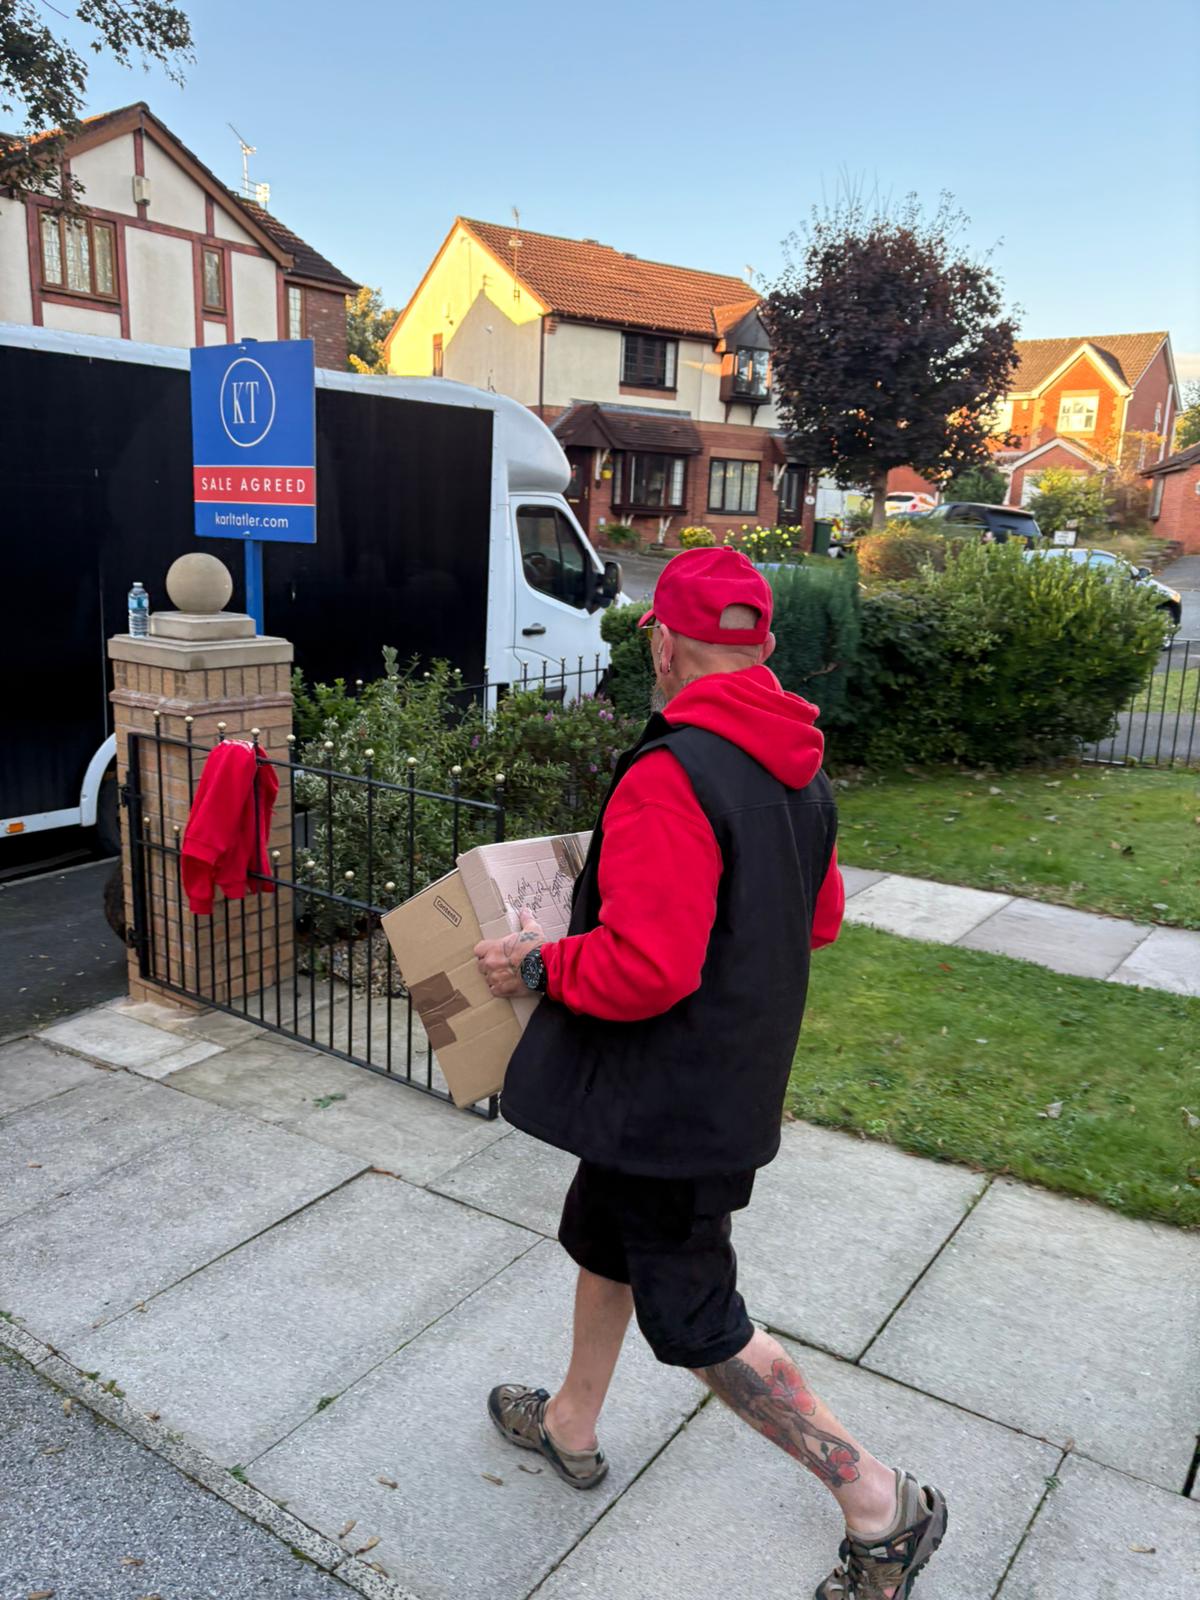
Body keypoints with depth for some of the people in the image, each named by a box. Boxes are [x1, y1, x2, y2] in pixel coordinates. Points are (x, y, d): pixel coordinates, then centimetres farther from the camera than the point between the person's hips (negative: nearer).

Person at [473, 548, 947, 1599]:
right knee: (605, 1241, 26)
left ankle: (879, 1503, 19)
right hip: (737, 1073, 9)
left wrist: (538, 965, -16)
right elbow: (820, 919, 13)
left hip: (673, 1097, -9)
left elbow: (646, 967, -32)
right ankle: (571, 1429, 47)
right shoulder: (800, 770, 2)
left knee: (696, 1323, 7)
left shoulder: (669, 776, -27)